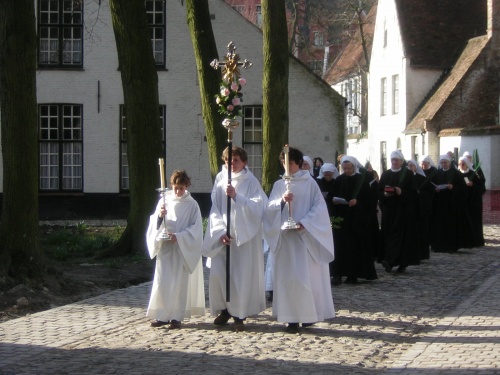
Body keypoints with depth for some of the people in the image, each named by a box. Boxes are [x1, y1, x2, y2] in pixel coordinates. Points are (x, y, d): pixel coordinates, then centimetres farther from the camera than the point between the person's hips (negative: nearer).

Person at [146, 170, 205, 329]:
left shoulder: (192, 205, -2)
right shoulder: (164, 201, 5)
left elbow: (195, 229, -5)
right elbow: (155, 224, 7)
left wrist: (179, 237, -18)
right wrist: (160, 216, -15)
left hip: (183, 250, -2)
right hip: (165, 248, 2)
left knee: (180, 283, 0)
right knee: (162, 281, -1)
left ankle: (176, 316, 7)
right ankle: (162, 315, 7)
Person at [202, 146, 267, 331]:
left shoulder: (251, 183, -1)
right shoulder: (220, 183, 8)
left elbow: (257, 206, -13)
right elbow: (215, 210, 6)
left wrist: (236, 196, -24)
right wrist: (221, 231, -7)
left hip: (244, 236, -3)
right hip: (222, 236, 3)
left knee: (242, 274, -5)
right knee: (218, 273, -1)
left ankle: (239, 315, 3)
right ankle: (225, 309, 18)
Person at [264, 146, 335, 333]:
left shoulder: (309, 183, 3)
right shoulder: (279, 185, 12)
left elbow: (319, 207, -3)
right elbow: (270, 207, 4)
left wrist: (304, 222, -15)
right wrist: (282, 200, -16)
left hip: (306, 236, -3)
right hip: (285, 236, 3)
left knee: (306, 274, -4)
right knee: (287, 276, -1)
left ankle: (308, 314, 7)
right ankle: (292, 318, 1)